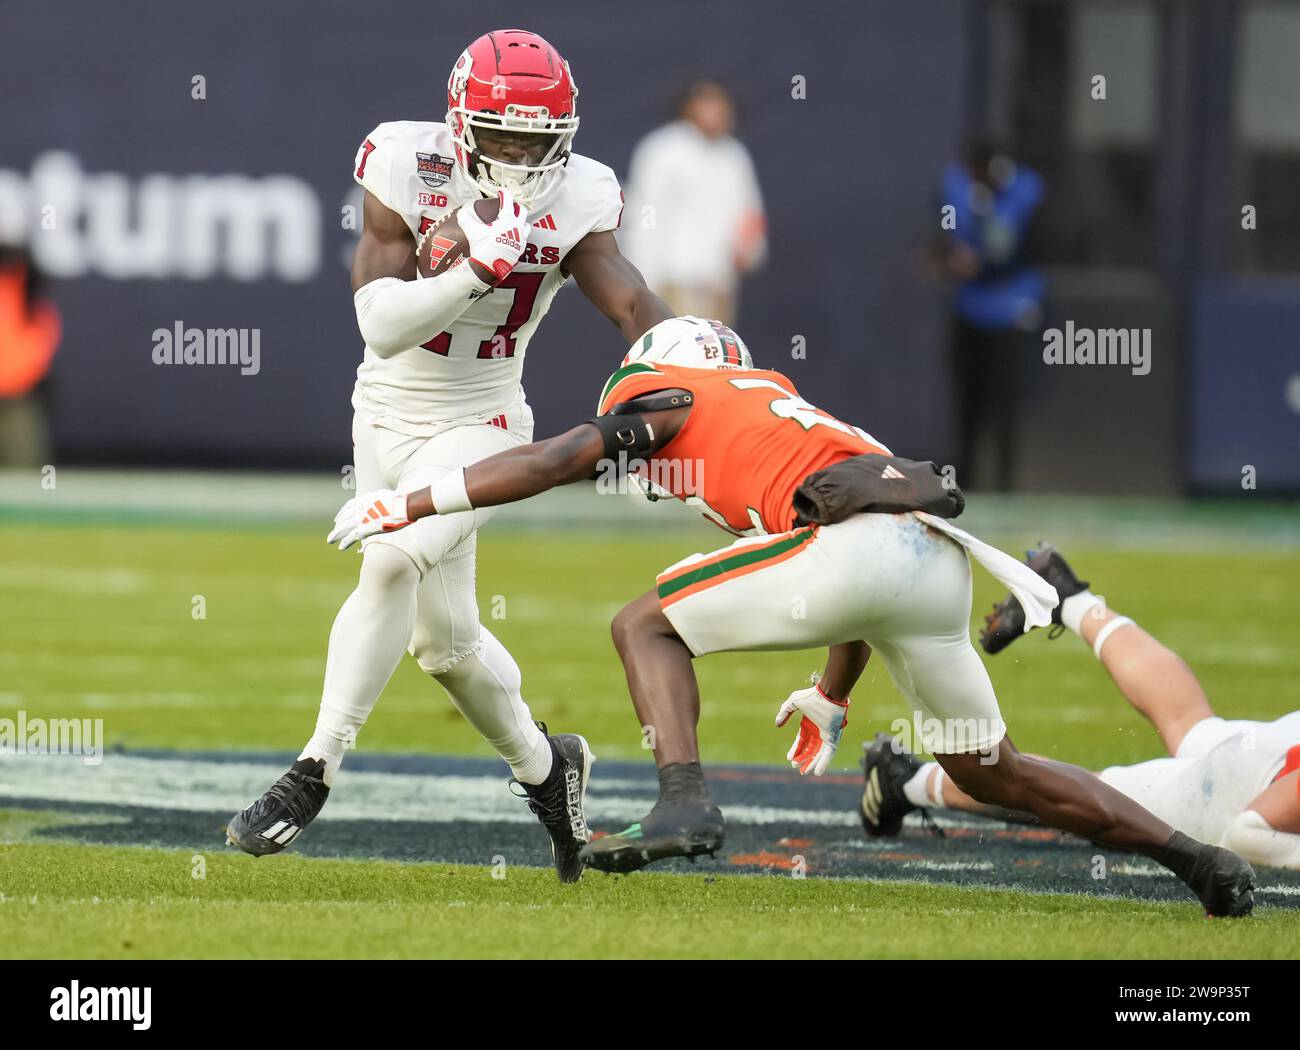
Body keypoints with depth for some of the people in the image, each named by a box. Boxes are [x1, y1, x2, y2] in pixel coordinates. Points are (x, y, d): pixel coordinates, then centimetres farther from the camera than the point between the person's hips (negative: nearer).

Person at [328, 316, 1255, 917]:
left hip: (860, 541, -7)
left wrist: (410, 505, 13)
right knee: (993, 773, 23)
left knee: (646, 626, 8)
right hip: (940, 560, 7)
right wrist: (832, 701, 47)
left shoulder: (666, 395, 17)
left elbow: (554, 462, 6)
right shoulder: (781, 401, 37)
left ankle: (684, 802, -12)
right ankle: (1199, 858, 18)